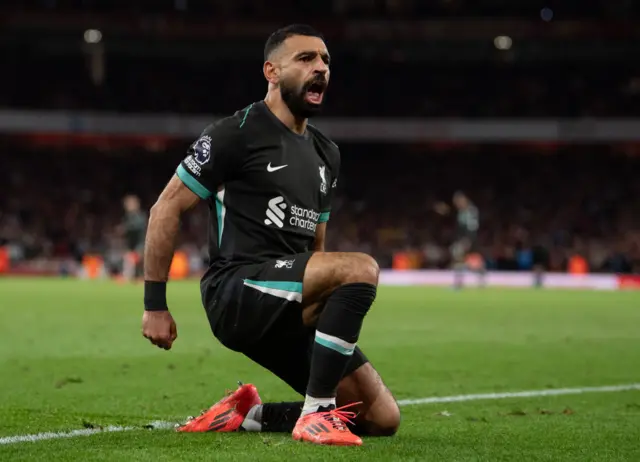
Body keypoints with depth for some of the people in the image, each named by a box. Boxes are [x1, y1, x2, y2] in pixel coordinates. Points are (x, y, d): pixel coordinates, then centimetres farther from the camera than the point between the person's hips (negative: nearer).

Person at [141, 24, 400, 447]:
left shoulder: (327, 154, 19)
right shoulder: (237, 134, -4)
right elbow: (166, 209, -3)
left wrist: (338, 320, 24)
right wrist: (155, 305, -6)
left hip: (289, 313, 8)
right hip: (237, 292, -8)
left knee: (383, 419, -2)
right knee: (361, 268, -31)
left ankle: (247, 415, 10)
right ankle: (316, 415, -23)